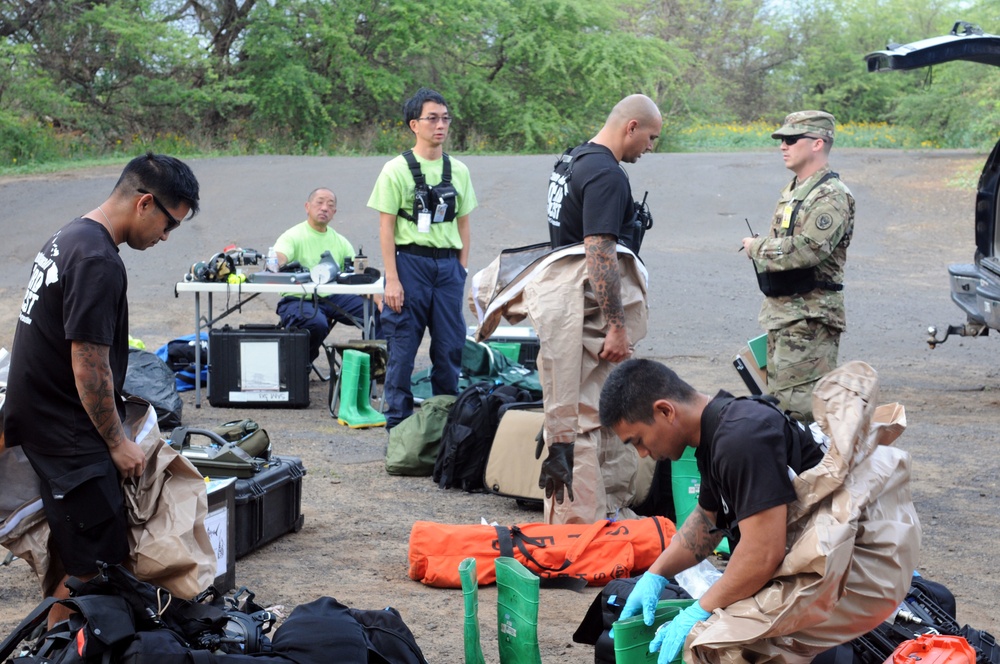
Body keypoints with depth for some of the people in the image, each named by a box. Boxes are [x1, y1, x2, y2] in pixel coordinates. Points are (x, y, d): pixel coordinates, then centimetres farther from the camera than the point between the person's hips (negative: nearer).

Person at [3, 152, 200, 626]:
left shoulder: (70, 238, 13)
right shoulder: (98, 262, -21)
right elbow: (89, 367, -21)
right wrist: (117, 441, -10)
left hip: (40, 421, 10)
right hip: (68, 435, -10)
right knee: (94, 566, -9)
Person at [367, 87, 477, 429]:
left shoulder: (458, 171, 9)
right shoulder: (397, 170, -4)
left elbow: (463, 224, 14)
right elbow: (386, 227, -5)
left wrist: (462, 269, 8)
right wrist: (392, 279, -11)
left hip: (448, 266, 4)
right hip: (410, 263, -4)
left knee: (450, 348, 7)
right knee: (402, 349, 0)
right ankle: (398, 424, 8)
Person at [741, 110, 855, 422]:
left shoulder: (831, 196, -14)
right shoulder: (792, 191, 17)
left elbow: (807, 249, -26)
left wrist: (757, 247, -13)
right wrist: (759, 247, 6)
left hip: (810, 317, -10)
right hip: (779, 311, 10)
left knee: (801, 402, -12)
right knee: (778, 394, 15)